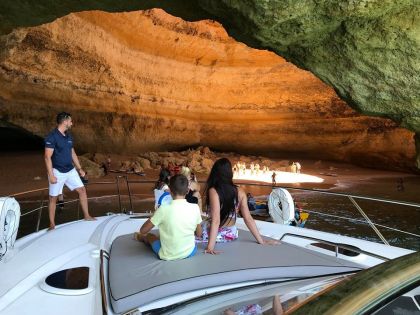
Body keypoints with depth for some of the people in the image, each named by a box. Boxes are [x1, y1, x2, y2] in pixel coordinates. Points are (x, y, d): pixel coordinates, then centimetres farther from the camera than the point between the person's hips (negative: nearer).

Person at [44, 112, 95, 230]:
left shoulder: (69, 136, 7)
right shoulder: (52, 136, -16)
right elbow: (47, 157, -18)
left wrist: (79, 168, 15)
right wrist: (51, 175, -22)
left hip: (70, 170, 7)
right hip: (57, 172, -7)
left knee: (82, 190, 5)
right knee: (53, 198, 5)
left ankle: (86, 216, 16)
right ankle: (52, 224, 16)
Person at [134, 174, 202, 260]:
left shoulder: (164, 209, -23)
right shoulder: (195, 208, -15)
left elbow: (143, 230, -10)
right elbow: (199, 234, 0)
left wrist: (154, 217, 6)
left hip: (168, 256, -2)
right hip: (190, 252, 2)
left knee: (149, 236, 29)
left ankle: (139, 237, 63)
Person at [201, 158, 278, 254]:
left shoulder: (213, 191, -21)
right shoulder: (240, 193, -8)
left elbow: (215, 220, -27)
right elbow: (248, 219, -6)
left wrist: (210, 247, -29)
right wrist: (261, 241, 1)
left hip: (212, 234, -5)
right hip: (230, 234, 6)